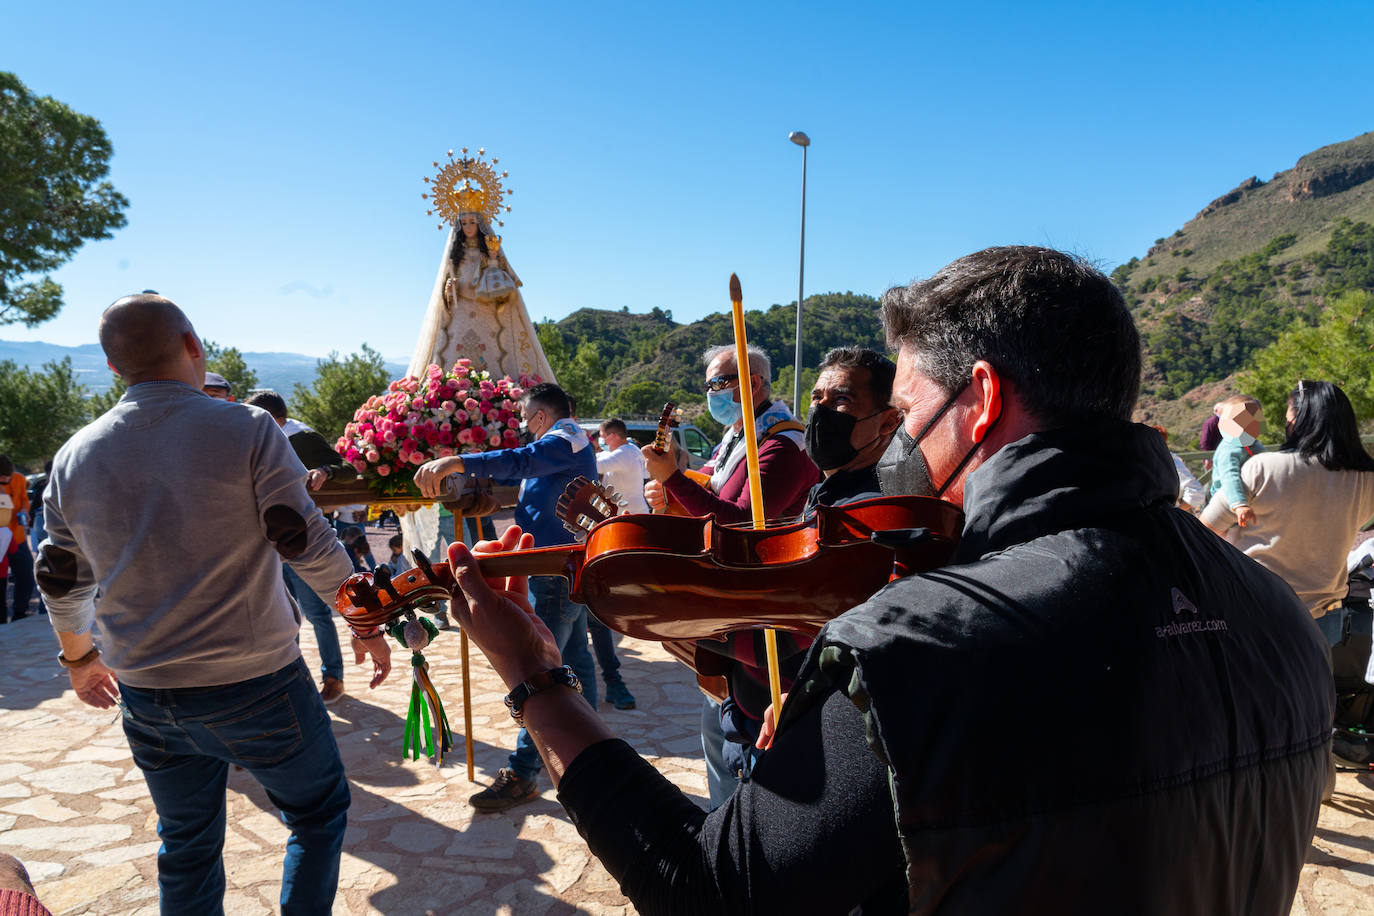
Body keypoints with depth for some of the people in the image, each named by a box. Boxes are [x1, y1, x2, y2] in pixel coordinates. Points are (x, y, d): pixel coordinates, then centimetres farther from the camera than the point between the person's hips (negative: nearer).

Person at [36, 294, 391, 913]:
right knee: (319, 814, 17)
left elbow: (61, 582, 11)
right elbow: (308, 545, -15)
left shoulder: (74, 457, 2)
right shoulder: (246, 431, -13)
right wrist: (365, 622, -2)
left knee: (186, 845, 23)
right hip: (254, 684, -5)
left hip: (145, 696, 5)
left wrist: (79, 657, 28)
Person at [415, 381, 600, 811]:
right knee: (574, 657, 18)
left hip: (558, 572, -11)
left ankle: (522, 774, -5)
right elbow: (521, 472, 24)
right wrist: (462, 479, 14)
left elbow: (520, 461, -31)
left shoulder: (565, 438, -12)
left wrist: (454, 463, -40)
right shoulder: (570, 442, 22)